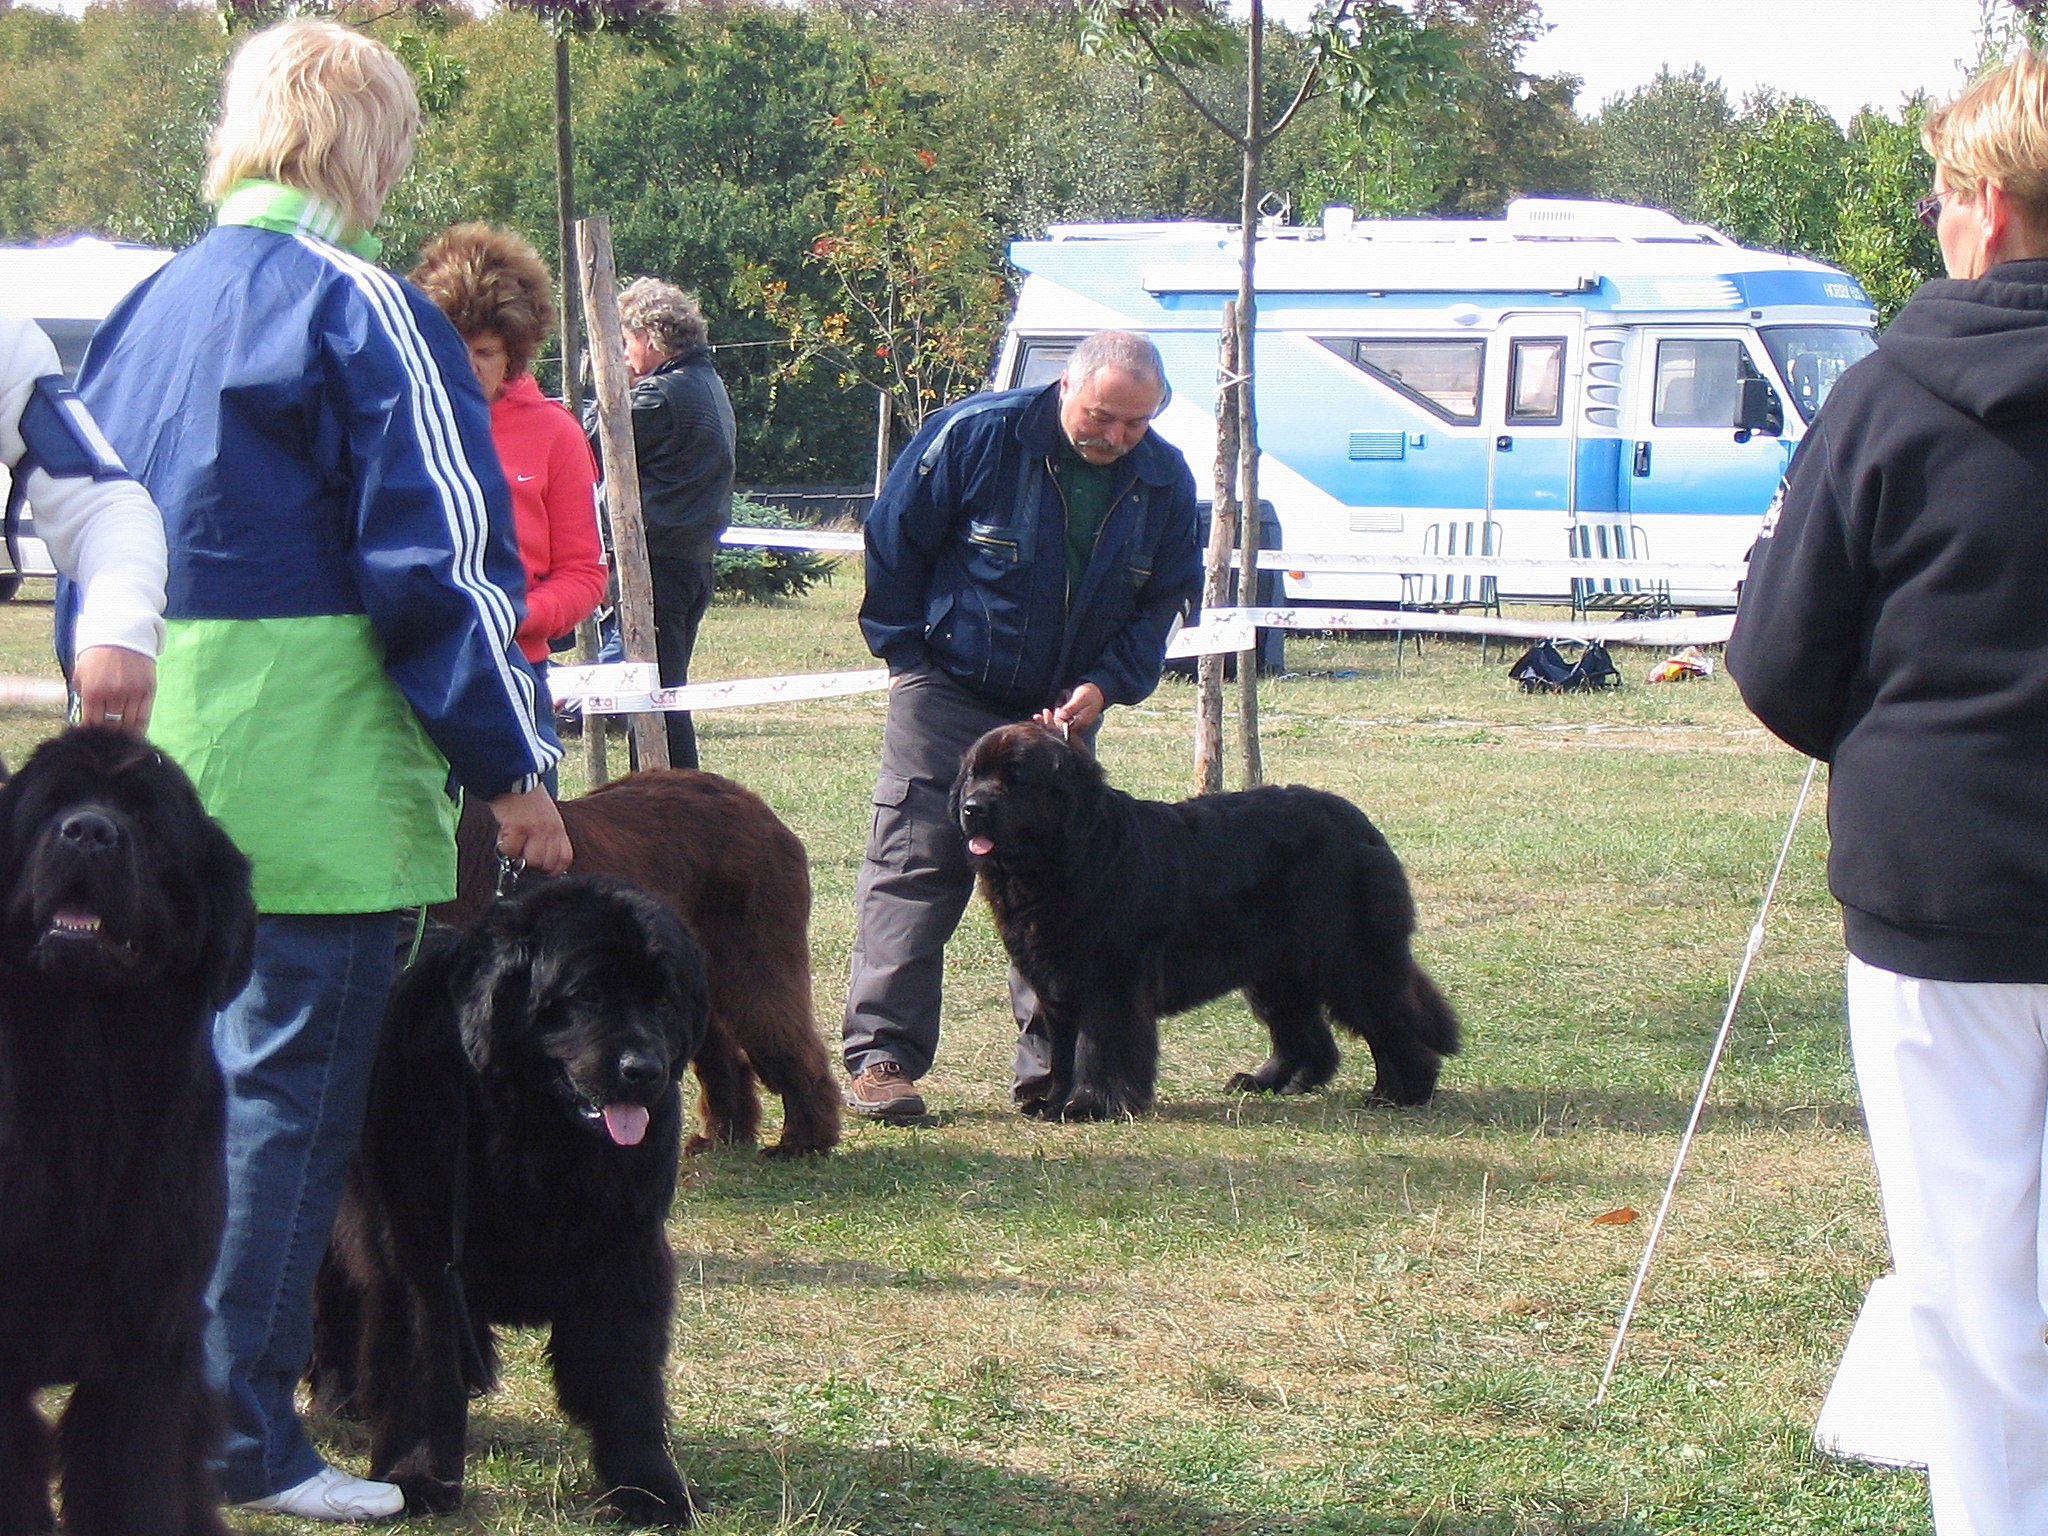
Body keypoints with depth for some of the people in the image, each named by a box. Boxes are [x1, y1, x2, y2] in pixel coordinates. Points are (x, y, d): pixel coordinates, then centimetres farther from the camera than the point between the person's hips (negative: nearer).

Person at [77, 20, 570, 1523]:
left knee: (190, 1070, 16)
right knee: (291, 1091, -3)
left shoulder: (145, 312, 15)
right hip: (317, 781, -8)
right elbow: (441, 557, -14)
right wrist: (510, 762, -10)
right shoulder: (358, 307, -10)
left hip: (159, 776, 8)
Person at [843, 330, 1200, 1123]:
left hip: (1064, 707, 4)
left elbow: (1162, 601, 5)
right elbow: (893, 542, -7)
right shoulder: (974, 435, -16)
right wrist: (906, 651, -6)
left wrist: (1107, 684, -9)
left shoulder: (1165, 480, -4)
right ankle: (880, 1054, -9)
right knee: (913, 864, -9)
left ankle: (1053, 1060, 14)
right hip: (949, 693, -4)